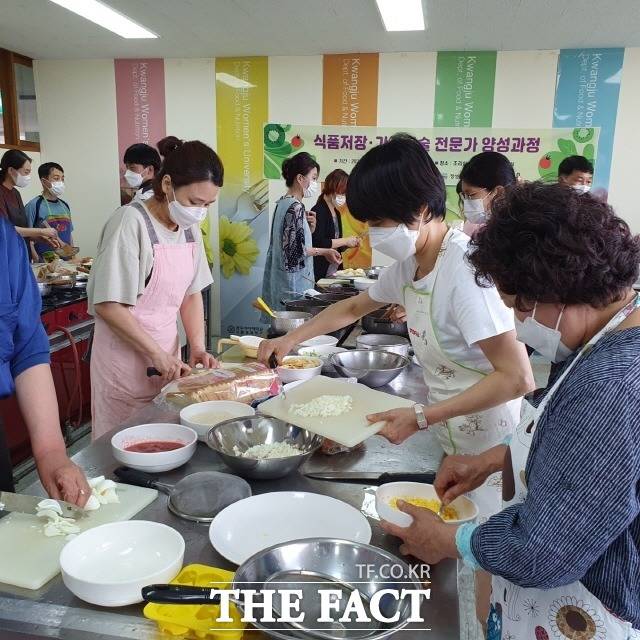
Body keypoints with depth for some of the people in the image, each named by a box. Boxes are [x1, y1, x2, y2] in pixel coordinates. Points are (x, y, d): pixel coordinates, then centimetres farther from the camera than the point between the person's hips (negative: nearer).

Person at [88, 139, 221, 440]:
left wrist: (197, 347, -3)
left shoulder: (189, 227, 3)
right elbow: (107, 305, -19)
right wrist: (156, 354, -18)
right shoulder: (131, 222, -18)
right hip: (127, 357, -6)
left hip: (168, 355, 6)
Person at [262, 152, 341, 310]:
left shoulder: (282, 203, 12)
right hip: (293, 281, -9)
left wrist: (309, 226, 5)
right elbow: (294, 249, -19)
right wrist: (324, 251, -9)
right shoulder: (296, 207, -15)